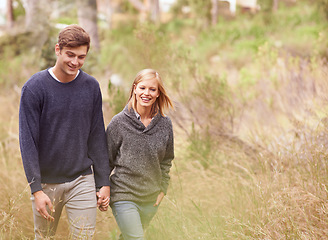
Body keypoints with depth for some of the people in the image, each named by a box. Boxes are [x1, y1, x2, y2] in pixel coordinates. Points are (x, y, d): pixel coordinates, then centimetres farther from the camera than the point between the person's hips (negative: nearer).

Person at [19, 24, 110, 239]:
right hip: (46, 182, -2)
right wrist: (36, 189, -16)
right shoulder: (34, 88, -9)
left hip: (82, 181, 2)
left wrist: (104, 182, 4)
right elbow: (28, 141, -10)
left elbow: (97, 137, 7)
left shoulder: (91, 87, 1)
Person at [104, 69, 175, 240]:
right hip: (123, 195, -4)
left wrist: (163, 189, 9)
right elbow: (106, 160, 0)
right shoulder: (119, 122, -8)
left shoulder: (165, 124, 1)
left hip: (151, 199, 4)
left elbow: (166, 161, 13)